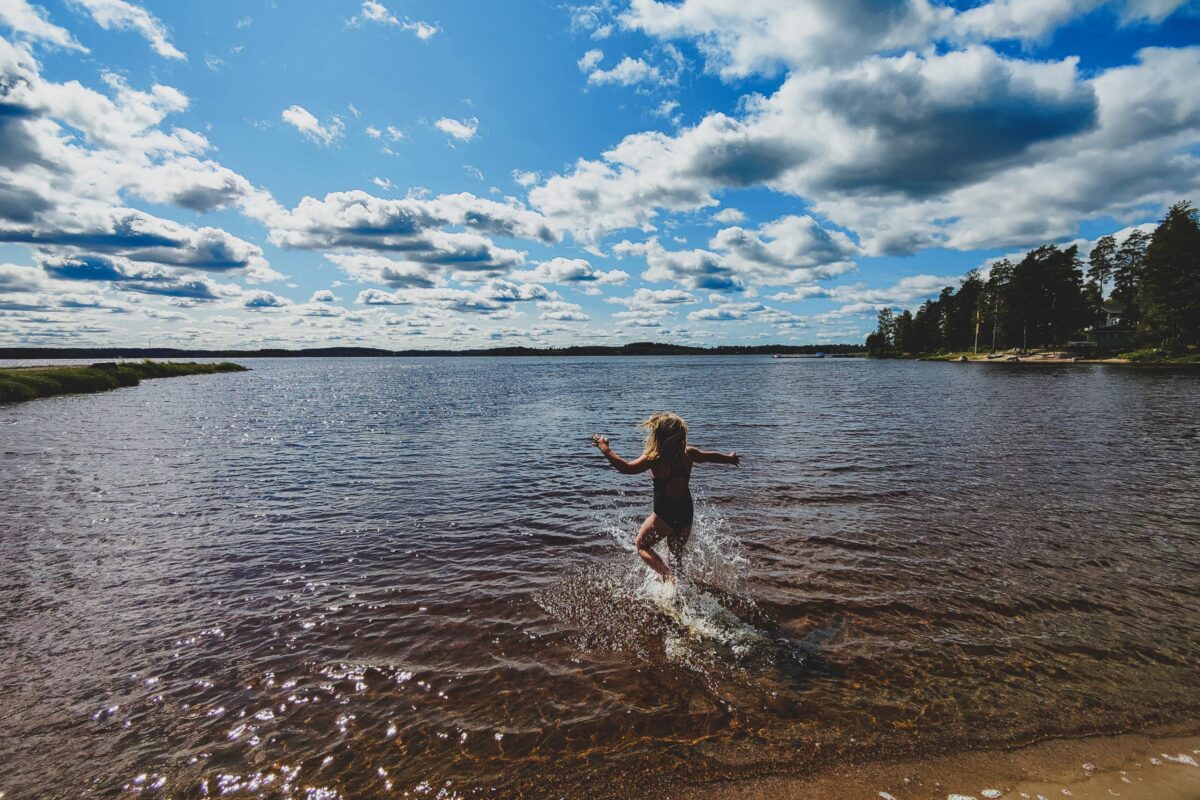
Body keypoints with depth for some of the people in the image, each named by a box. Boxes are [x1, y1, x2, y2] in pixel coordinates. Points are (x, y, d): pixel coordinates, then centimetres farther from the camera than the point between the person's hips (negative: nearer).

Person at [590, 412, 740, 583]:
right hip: (686, 513, 6)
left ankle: (668, 577, -6)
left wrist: (604, 448, -17)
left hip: (664, 514, -6)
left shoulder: (655, 458, -18)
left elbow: (626, 468, -27)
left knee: (641, 545, 13)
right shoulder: (688, 453, 1)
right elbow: (711, 456, 19)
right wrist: (729, 458, 39)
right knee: (676, 553, 25)